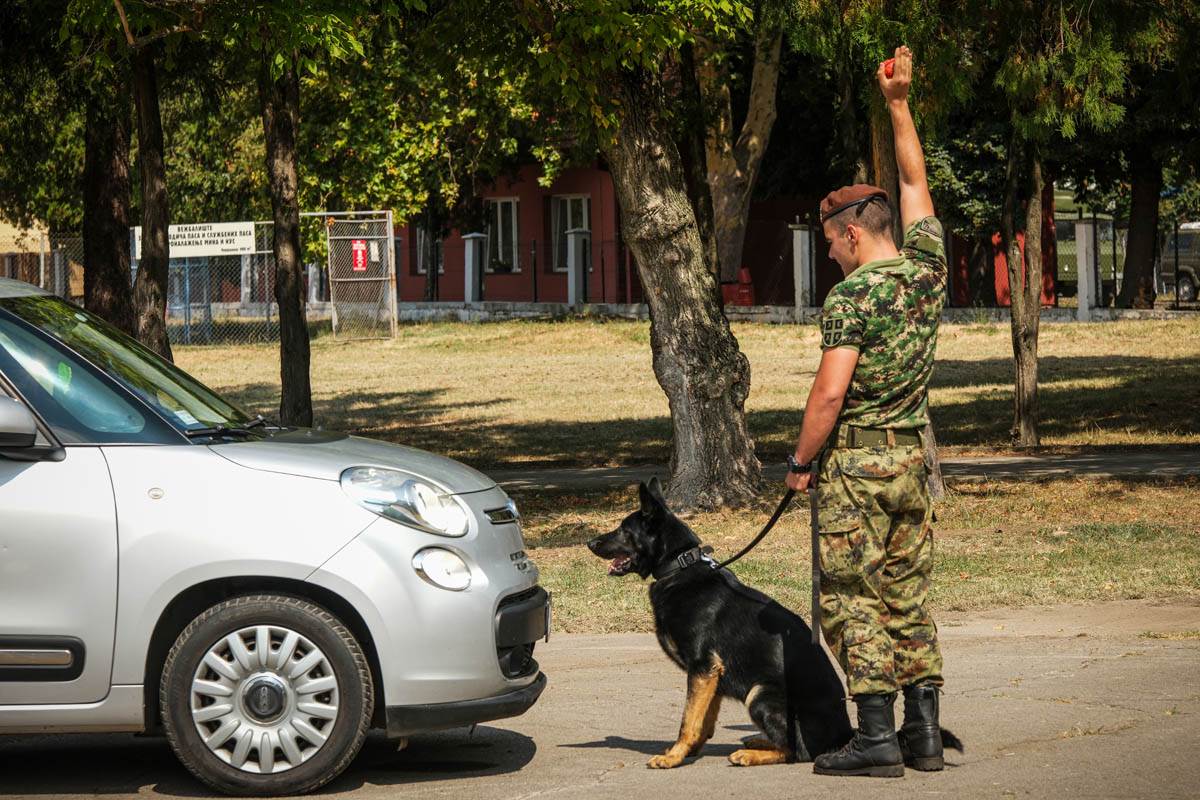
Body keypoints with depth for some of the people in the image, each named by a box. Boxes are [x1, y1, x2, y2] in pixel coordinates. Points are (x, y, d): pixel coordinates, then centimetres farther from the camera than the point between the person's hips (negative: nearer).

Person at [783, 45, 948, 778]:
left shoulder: (852, 296, -16)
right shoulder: (929, 269, 3)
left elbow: (830, 393, -19)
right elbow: (914, 179, 16)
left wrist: (801, 461, -7)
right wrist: (900, 102, 18)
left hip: (856, 461, -7)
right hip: (915, 457, 7)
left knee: (852, 602, -2)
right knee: (908, 597, 12)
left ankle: (877, 735, -7)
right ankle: (924, 732, 10)